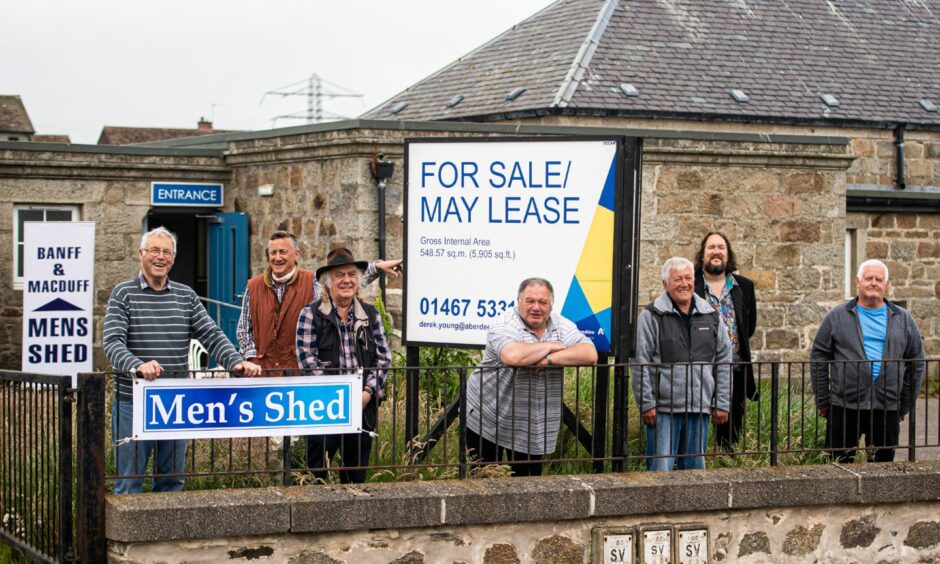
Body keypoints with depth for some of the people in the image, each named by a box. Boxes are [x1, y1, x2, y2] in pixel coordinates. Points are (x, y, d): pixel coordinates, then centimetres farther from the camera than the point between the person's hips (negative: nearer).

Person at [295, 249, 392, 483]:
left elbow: (383, 356, 8)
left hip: (363, 406, 4)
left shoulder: (370, 314, 12)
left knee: (357, 475, 10)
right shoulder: (311, 314, 0)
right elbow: (307, 360, -7)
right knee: (316, 472, -3)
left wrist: (368, 392, -6)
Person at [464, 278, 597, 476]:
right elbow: (511, 355, -34)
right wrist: (549, 346, -19)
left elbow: (590, 354, -12)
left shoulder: (562, 326, 2)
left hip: (535, 426, 4)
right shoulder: (505, 325, -12)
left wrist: (549, 359, -23)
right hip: (487, 420, -4)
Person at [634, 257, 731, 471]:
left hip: (700, 408, 4)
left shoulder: (711, 316, 11)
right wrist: (646, 403, -10)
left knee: (695, 467, 10)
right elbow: (641, 364, -5)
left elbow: (723, 362, 13)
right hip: (663, 408, -4)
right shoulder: (652, 316, -2)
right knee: (661, 469, -7)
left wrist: (722, 403, 8)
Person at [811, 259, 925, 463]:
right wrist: (822, 402, 0)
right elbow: (819, 359, 4)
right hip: (844, 408, -2)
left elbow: (916, 362, 13)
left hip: (887, 409, 2)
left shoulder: (903, 319, 10)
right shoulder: (837, 317, 3)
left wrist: (906, 404, 9)